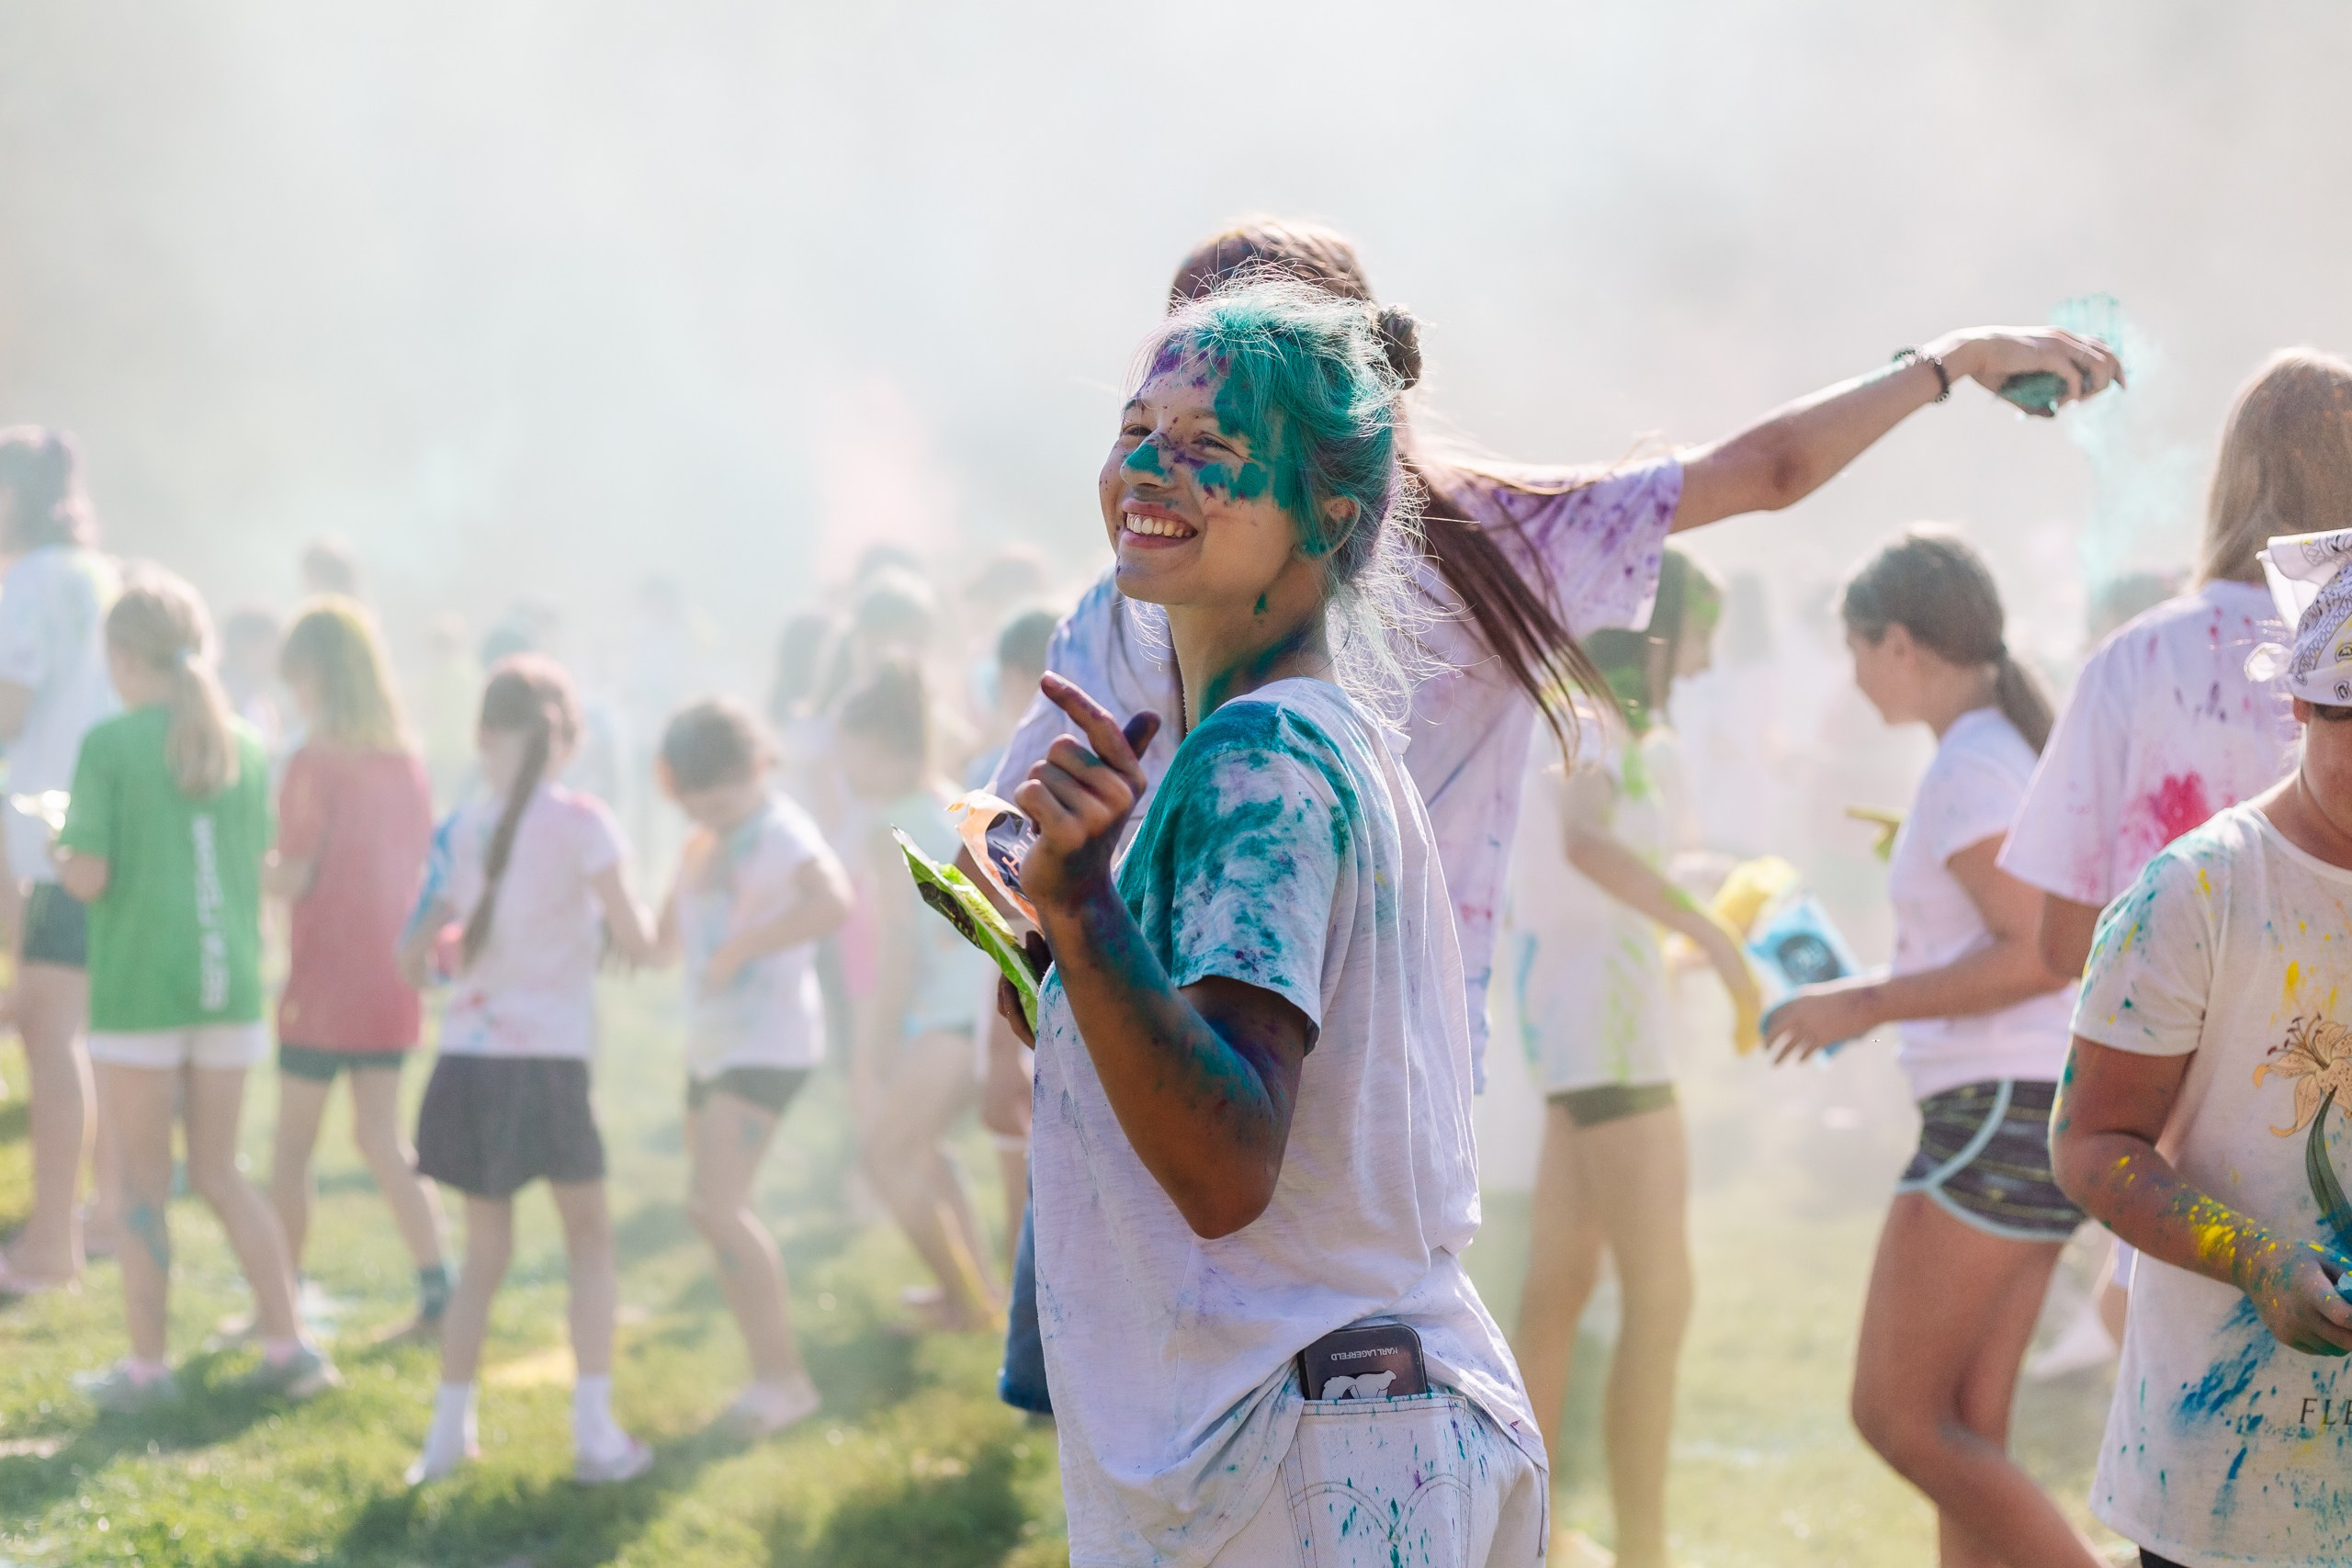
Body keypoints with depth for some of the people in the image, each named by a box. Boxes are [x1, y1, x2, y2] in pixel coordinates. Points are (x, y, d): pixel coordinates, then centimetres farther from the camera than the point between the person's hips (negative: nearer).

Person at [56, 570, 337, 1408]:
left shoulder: (109, 746, -10)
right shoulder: (245, 748, 5)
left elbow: (88, 876, -14)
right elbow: (258, 868, 9)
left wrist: (61, 854, 6)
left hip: (138, 986, -5)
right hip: (227, 981, 5)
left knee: (143, 1181, 6)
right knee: (219, 1173, 16)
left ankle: (146, 1364, 11)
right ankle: (287, 1345, 12)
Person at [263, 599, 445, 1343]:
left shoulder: (316, 761, -14)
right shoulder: (406, 760, 5)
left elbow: (293, 878, -14)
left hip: (325, 981, -6)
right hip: (392, 981, 6)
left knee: (293, 1144, 6)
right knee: (380, 1139, 11)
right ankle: (436, 1287, 0)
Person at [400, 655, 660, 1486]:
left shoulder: (459, 829, 3)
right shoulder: (579, 821, -9)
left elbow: (412, 959, 5)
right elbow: (637, 942, -7)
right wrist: (630, 913, 14)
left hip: (468, 1064, 4)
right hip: (548, 1063, -4)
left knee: (485, 1250, 16)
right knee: (590, 1237, 12)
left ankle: (449, 1431, 15)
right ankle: (595, 1432, 6)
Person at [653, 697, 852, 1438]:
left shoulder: (779, 832, -14)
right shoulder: (707, 845, 13)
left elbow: (832, 903, -34)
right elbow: (669, 940, 18)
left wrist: (737, 949, -28)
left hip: (770, 1043, -10)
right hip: (713, 1043, 10)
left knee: (719, 1204, -18)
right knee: (708, 1207, 11)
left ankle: (783, 1374, -11)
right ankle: (770, 1375, 20)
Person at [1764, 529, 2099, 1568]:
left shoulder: (1970, 769, -13)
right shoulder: (2023, 750, 15)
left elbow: (2041, 954, -22)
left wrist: (1866, 1004, -15)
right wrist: (1882, 996, 20)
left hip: (1998, 1113, -10)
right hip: (2036, 1119, 10)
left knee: (1896, 1414, -5)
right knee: (1967, 1433, 9)